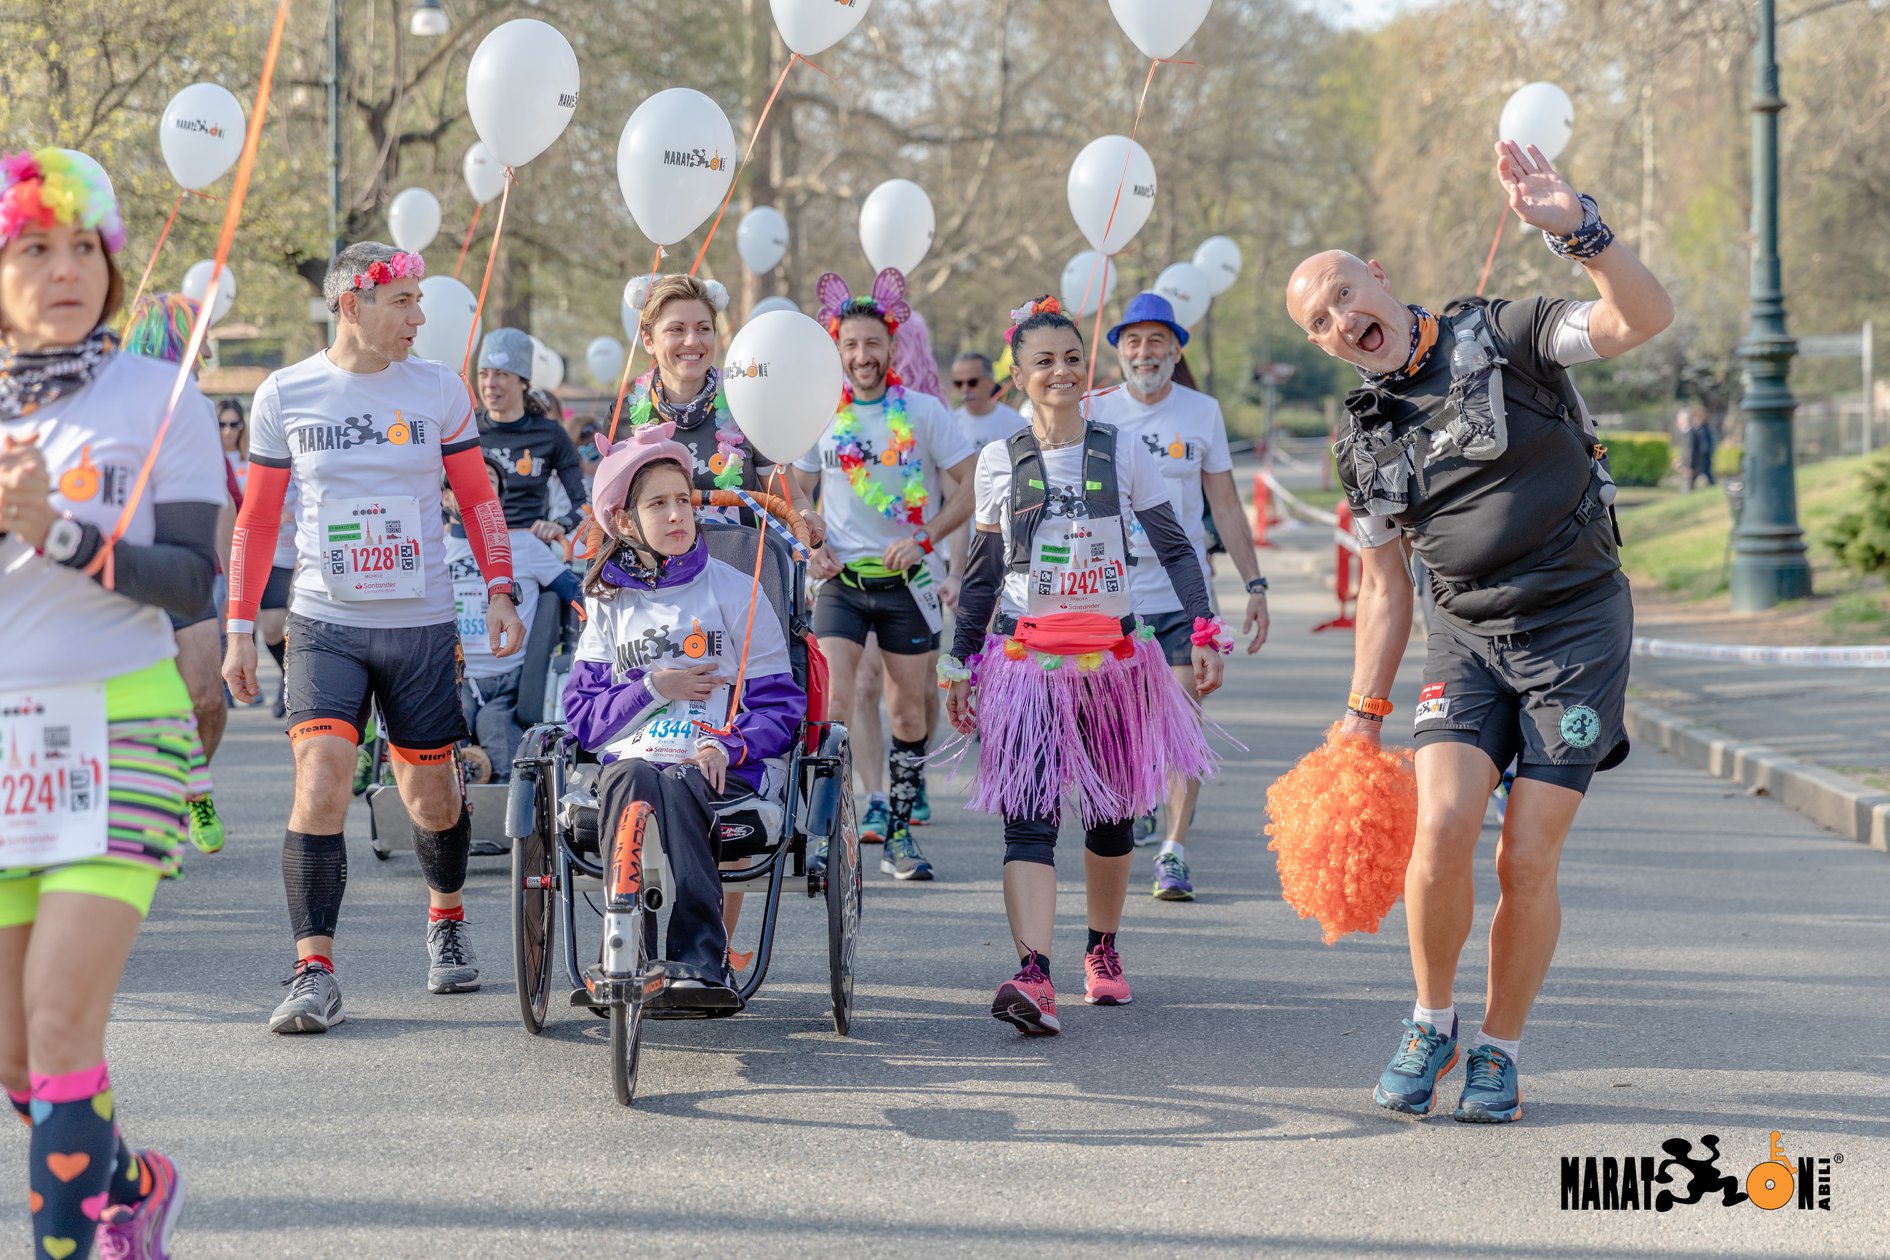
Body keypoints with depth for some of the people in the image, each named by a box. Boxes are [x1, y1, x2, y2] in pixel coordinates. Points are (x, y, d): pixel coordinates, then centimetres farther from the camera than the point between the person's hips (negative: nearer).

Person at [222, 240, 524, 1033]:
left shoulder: (437, 388, 4)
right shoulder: (285, 395, 1)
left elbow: (477, 497, 11)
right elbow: (257, 518, 8)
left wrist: (500, 593, 2)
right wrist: (240, 629, 5)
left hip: (422, 626, 1)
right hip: (324, 625, -1)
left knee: (431, 797, 9)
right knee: (320, 781, -18)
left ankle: (446, 920, 38)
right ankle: (315, 972, -15)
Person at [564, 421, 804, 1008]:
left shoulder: (734, 591, 12)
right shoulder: (609, 601, 19)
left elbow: (780, 701, 7)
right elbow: (583, 714, 13)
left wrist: (727, 745, -13)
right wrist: (652, 688, -4)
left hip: (721, 767, -2)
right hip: (634, 755, 2)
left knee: (675, 789, -38)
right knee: (633, 781, -36)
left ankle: (699, 964, -44)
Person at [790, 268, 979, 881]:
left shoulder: (923, 411, -2)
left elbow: (972, 485, -2)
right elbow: (798, 491, 17)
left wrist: (923, 539, -14)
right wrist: (811, 546, -1)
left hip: (907, 580, 0)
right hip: (841, 580, 1)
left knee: (907, 709, 6)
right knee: (834, 701, -14)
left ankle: (899, 832, 19)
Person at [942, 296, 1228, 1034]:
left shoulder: (1121, 453, 3)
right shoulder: (999, 462, 4)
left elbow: (1175, 548, 6)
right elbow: (982, 573, 11)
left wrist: (1205, 632, -4)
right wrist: (959, 664, 10)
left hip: (1115, 654, 1)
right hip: (1027, 655, -1)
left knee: (1112, 811, 11)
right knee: (1028, 815, -15)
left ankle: (1103, 951, 30)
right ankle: (1033, 974, -28)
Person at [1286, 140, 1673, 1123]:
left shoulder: (1502, 340, -4)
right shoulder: (1364, 441, 9)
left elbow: (1646, 316, -19)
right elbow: (1384, 588, 16)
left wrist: (1575, 229, -32)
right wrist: (1363, 711, 12)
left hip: (1577, 626, -3)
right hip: (1468, 636, 3)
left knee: (1528, 864, -6)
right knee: (1441, 828, -17)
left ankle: (1497, 1051, 14)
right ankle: (1432, 1024, 6)